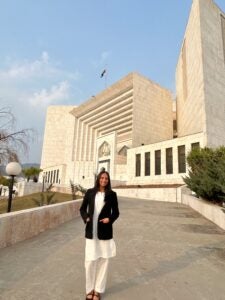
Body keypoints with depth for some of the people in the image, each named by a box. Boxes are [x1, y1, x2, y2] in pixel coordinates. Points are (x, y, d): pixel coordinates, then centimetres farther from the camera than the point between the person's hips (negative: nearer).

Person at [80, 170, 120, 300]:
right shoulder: (90, 192, 1)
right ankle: (90, 289, 29)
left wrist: (110, 219, -15)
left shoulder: (112, 194, -1)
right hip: (91, 231, 0)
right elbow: (82, 208, 8)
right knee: (90, 260, 5)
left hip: (105, 231, 0)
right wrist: (86, 218, -11)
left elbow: (116, 212, 4)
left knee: (103, 260, 10)